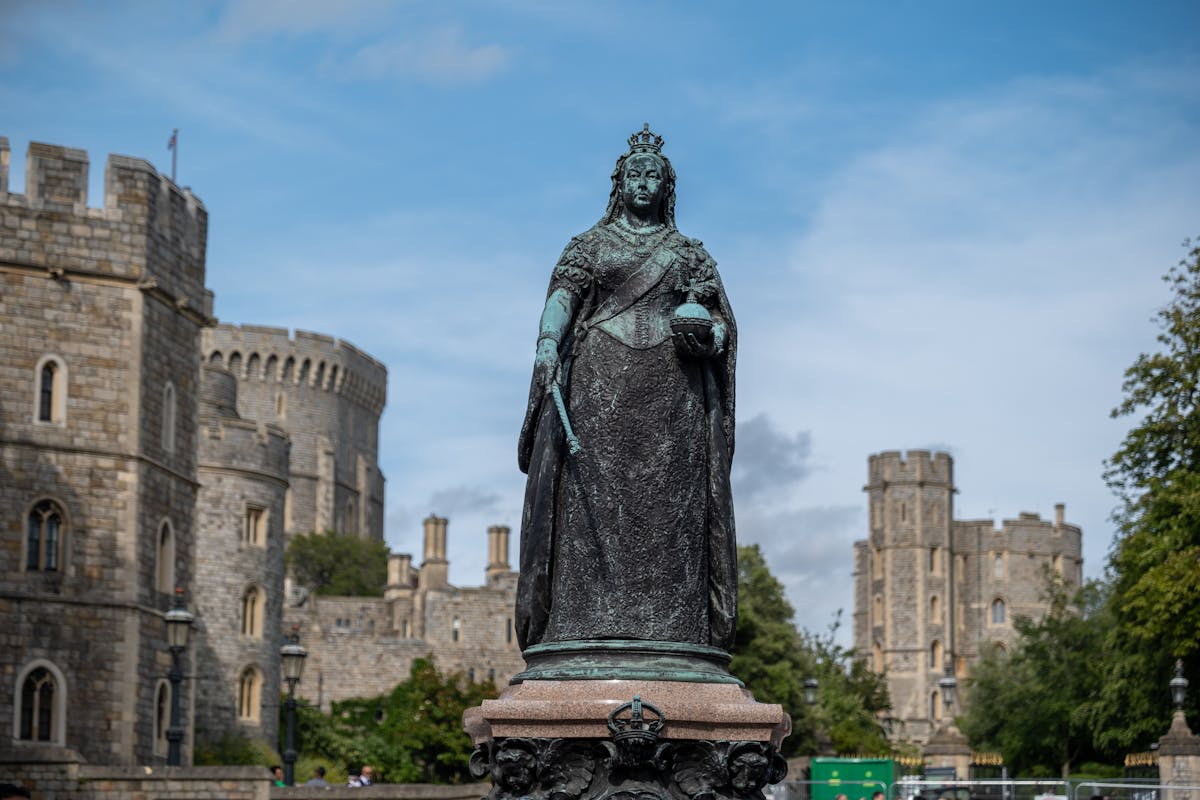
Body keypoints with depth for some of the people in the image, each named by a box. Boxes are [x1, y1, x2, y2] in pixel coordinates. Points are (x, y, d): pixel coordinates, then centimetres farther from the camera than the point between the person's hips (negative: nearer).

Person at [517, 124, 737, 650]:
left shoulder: (690, 254, 20)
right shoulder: (590, 245, 16)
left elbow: (723, 326, 16)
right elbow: (562, 296, -1)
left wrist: (707, 337, -8)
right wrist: (548, 343, -21)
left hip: (669, 389, 1)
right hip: (600, 381, -1)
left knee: (666, 499, -10)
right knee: (594, 492, -12)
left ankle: (666, 626, -14)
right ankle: (591, 621, -17)